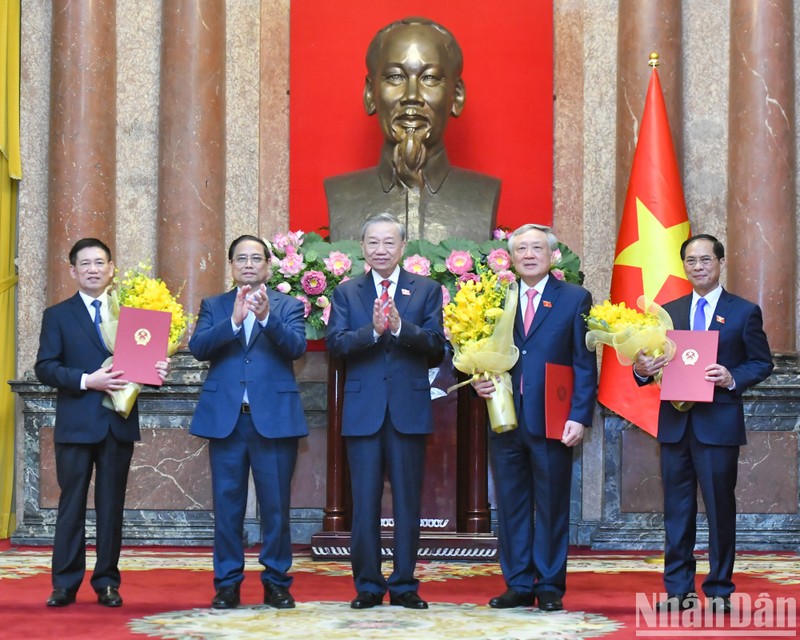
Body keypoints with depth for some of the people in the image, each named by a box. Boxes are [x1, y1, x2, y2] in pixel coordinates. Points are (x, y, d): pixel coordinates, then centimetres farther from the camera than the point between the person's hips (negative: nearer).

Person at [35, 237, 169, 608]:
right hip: (76, 423, -2)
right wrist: (86, 380, -17)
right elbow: (45, 368, -4)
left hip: (119, 423, 2)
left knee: (111, 505, 6)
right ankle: (65, 584, 6)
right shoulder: (58, 315, 4)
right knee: (72, 504, 1)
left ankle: (107, 583, 13)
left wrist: (157, 371, -12)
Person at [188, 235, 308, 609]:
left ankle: (276, 582, 11)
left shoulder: (288, 306, 8)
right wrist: (234, 321, -20)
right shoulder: (214, 307, 12)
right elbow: (197, 347, -5)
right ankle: (227, 584, 10)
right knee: (227, 505, 4)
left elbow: (297, 347, -9)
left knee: (275, 505, 1)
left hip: (274, 419, -1)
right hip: (225, 419, 1)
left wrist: (266, 317, -26)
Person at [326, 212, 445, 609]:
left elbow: (436, 346, -4)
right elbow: (335, 343, -4)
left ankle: (404, 584, 10)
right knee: (364, 502, 3)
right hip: (363, 409, 0)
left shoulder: (427, 291, 7)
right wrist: (373, 330, -20)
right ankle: (368, 585, 10)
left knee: (407, 501, 3)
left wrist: (400, 327, -20)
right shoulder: (346, 293, 9)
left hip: (409, 409, 0)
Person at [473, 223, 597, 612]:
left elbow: (585, 365, -1)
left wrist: (580, 417, -9)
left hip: (552, 421, -3)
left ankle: (550, 588, 11)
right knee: (511, 506, 7)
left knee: (552, 507, 3)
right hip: (506, 419, 3)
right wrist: (480, 382, -9)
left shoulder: (575, 299, 3)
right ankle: (518, 586, 15)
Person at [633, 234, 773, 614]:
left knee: (720, 508, 0)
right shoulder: (668, 312, 12)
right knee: (676, 508, 7)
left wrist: (733, 379, -17)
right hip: (675, 424, 3)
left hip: (719, 423, -3)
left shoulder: (744, 312, 3)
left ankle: (719, 592, 9)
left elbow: (762, 363, 1)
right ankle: (679, 590, 14)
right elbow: (656, 362, 12)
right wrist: (642, 370, -11)